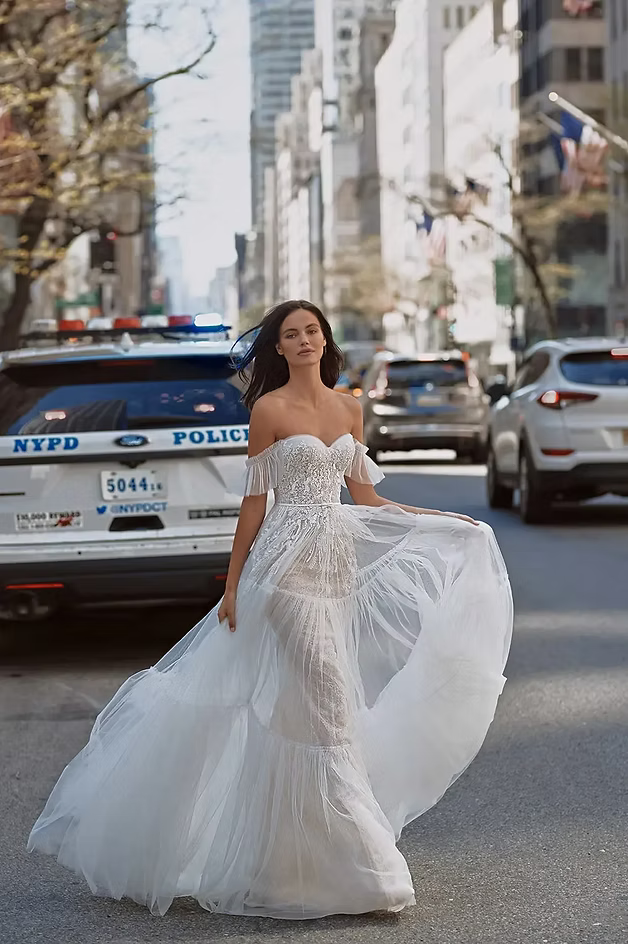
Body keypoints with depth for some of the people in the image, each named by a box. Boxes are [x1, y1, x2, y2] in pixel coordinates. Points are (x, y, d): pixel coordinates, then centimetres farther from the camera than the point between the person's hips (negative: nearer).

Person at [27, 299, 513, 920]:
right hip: (290, 559, -6)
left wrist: (441, 520, 16)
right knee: (324, 699, -9)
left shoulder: (349, 407, 12)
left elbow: (363, 494, 17)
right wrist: (232, 584, -2)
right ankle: (357, 862, -4)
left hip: (340, 559, 6)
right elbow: (254, 499, -3)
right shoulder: (269, 409, -4)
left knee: (295, 706, 9)